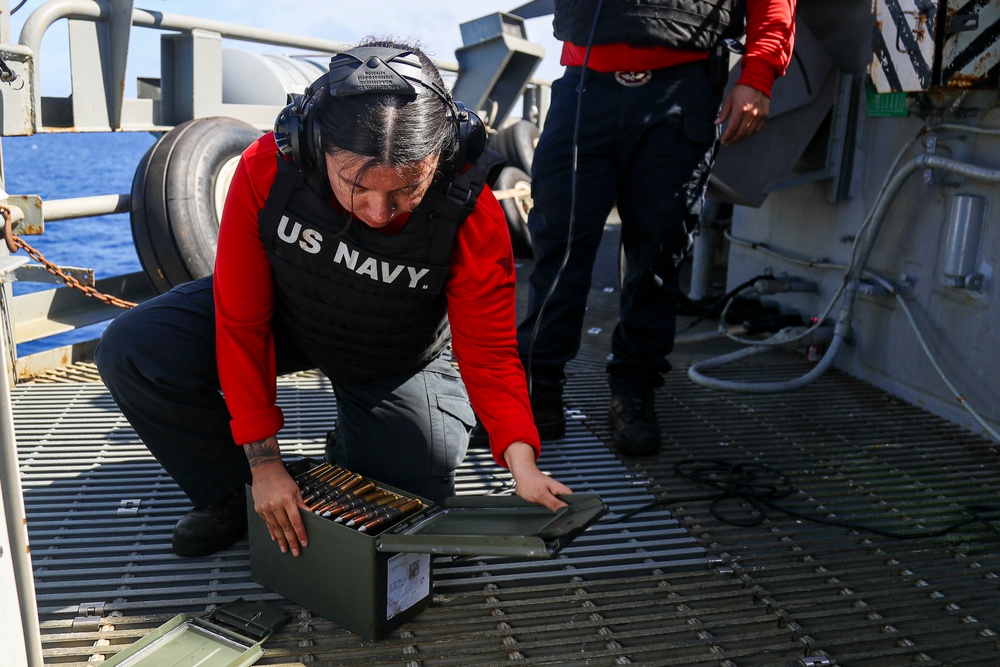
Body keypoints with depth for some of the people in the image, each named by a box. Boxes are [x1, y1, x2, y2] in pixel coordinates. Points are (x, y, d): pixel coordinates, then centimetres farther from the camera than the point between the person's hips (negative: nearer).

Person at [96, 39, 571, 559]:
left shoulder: (472, 217, -33)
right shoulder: (266, 169, -31)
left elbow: (490, 352, -25)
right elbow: (240, 322, -23)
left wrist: (521, 461, -43)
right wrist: (263, 459, -23)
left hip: (391, 362, 0)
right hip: (281, 314, 1)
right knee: (131, 351, -20)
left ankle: (350, 452, 29)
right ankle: (229, 496, 3)